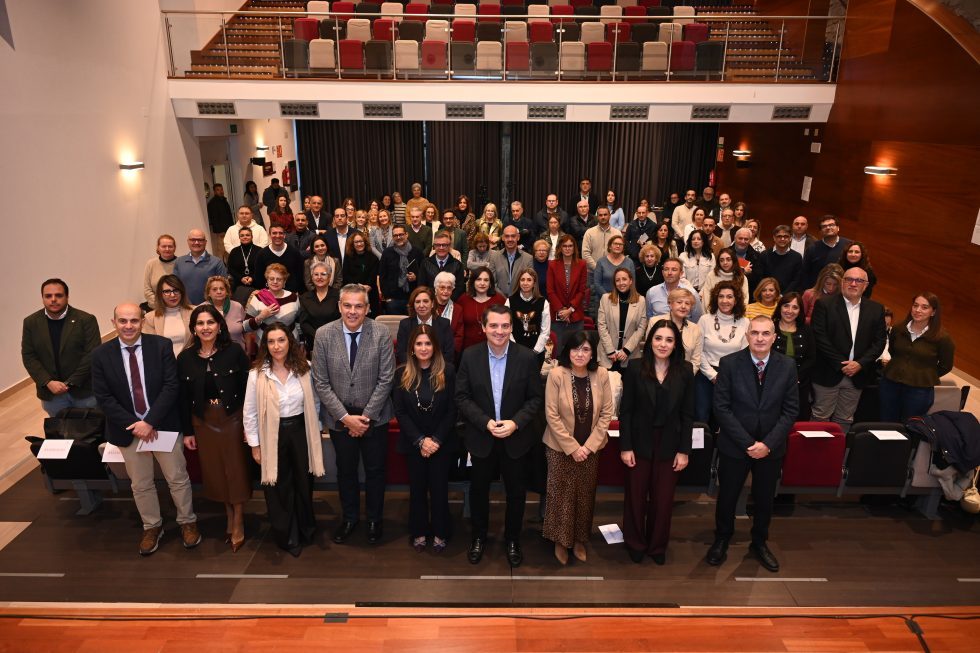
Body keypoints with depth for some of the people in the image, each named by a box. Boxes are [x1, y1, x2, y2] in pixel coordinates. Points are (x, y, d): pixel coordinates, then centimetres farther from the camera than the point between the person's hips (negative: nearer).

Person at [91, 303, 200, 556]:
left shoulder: (161, 345, -9)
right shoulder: (101, 354, -6)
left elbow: (171, 386, -12)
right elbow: (103, 397, -6)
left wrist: (150, 421, -19)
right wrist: (133, 424, -14)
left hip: (163, 425, -1)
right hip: (128, 429, 1)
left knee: (178, 478, 10)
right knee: (140, 484, 16)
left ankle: (187, 522, 31)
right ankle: (151, 526, 36)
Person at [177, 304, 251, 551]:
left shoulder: (234, 352, -10)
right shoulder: (185, 358, -3)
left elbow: (247, 389, -7)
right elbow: (183, 397, 2)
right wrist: (187, 431, 3)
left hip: (232, 418, -2)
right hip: (203, 422, 3)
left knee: (236, 470, 6)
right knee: (215, 472, 13)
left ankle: (238, 522, 22)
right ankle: (229, 516, 33)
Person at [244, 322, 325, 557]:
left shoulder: (304, 368, -6)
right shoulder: (257, 373, -11)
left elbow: (314, 403, 4)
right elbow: (250, 413, -5)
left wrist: (316, 433, 5)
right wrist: (255, 445, -3)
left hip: (300, 431, 2)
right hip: (273, 436, -2)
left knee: (304, 484, 16)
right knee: (279, 489, 11)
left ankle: (306, 530, 38)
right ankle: (287, 537, 30)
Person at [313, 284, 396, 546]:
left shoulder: (381, 334, -13)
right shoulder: (324, 335, -10)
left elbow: (386, 379, -11)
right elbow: (321, 382, -7)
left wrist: (366, 416, -13)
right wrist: (345, 417, -13)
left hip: (374, 416, -1)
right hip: (339, 417, 1)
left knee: (375, 470, 14)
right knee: (345, 470, 17)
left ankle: (374, 519, 36)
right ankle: (349, 517, 40)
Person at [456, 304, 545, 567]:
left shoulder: (527, 357, -9)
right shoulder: (470, 356, -7)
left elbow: (536, 398, -6)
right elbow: (462, 396, -7)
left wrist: (515, 423, -19)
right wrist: (486, 422, -18)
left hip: (516, 438, 0)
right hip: (481, 437, 1)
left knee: (516, 493, 13)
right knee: (479, 491, 16)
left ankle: (512, 539, 35)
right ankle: (479, 537, 38)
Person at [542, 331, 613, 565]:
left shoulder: (601, 374, -9)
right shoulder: (557, 374, -17)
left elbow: (607, 412, -3)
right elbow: (552, 415, -14)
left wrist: (589, 445, -9)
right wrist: (572, 447, -14)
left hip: (591, 447, 3)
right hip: (561, 447, -2)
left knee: (585, 495, 14)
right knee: (562, 494, 8)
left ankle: (580, 539, 34)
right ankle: (561, 540, 29)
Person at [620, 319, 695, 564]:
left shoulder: (685, 373, -2)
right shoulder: (635, 370, -6)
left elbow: (687, 415, 0)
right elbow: (625, 411, -4)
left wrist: (684, 451, -2)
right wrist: (625, 447, -7)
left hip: (669, 446, 1)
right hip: (640, 444, -1)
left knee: (663, 499, 10)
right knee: (636, 496, 10)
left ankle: (658, 546, 30)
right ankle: (635, 544, 30)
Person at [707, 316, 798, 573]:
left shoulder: (787, 366, -5)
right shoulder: (729, 363, -12)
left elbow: (791, 410, -3)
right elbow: (722, 408, -12)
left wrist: (768, 443, -13)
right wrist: (748, 443, -16)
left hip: (771, 447, 2)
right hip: (735, 445, -2)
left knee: (764, 499, 17)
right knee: (727, 497, 12)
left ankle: (759, 543, 40)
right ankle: (721, 541, 35)